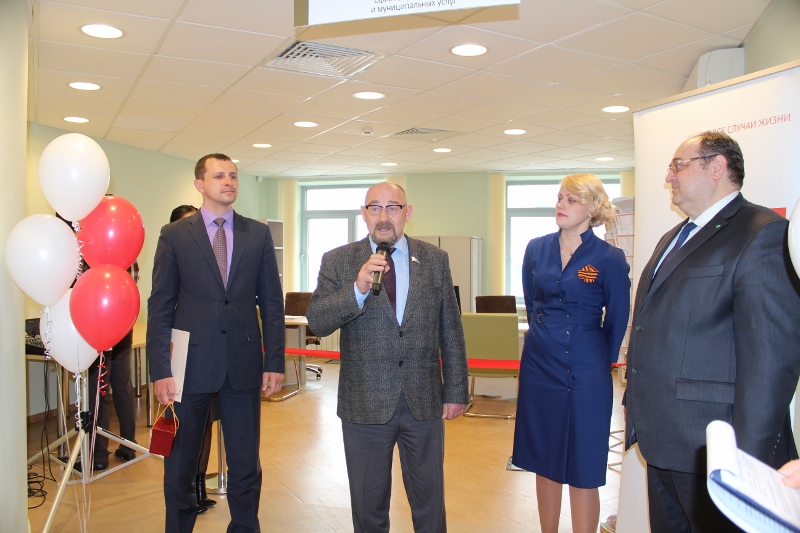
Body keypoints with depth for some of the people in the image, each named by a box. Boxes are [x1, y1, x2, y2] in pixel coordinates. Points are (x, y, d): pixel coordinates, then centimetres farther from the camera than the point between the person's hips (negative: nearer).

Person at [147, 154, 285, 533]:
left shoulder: (258, 234, 5)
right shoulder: (174, 235, 1)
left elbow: (272, 303, 5)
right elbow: (160, 307, -1)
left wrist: (275, 361, 1)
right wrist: (160, 371, -7)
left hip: (244, 364, 1)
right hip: (191, 365, -1)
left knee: (245, 464, 12)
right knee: (180, 465, 13)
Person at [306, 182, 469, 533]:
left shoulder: (435, 260, 3)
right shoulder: (337, 262, -1)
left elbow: (451, 332, 4)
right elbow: (317, 322, -12)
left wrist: (456, 392, 3)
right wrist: (357, 289, -26)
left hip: (424, 401, 1)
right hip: (365, 404, -1)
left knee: (429, 503, 14)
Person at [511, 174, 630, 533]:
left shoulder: (609, 259, -8)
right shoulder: (536, 250, 4)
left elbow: (616, 321, 1)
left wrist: (600, 362, 9)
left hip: (585, 374, -4)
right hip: (538, 366, 4)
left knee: (582, 472, 3)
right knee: (544, 463, 14)